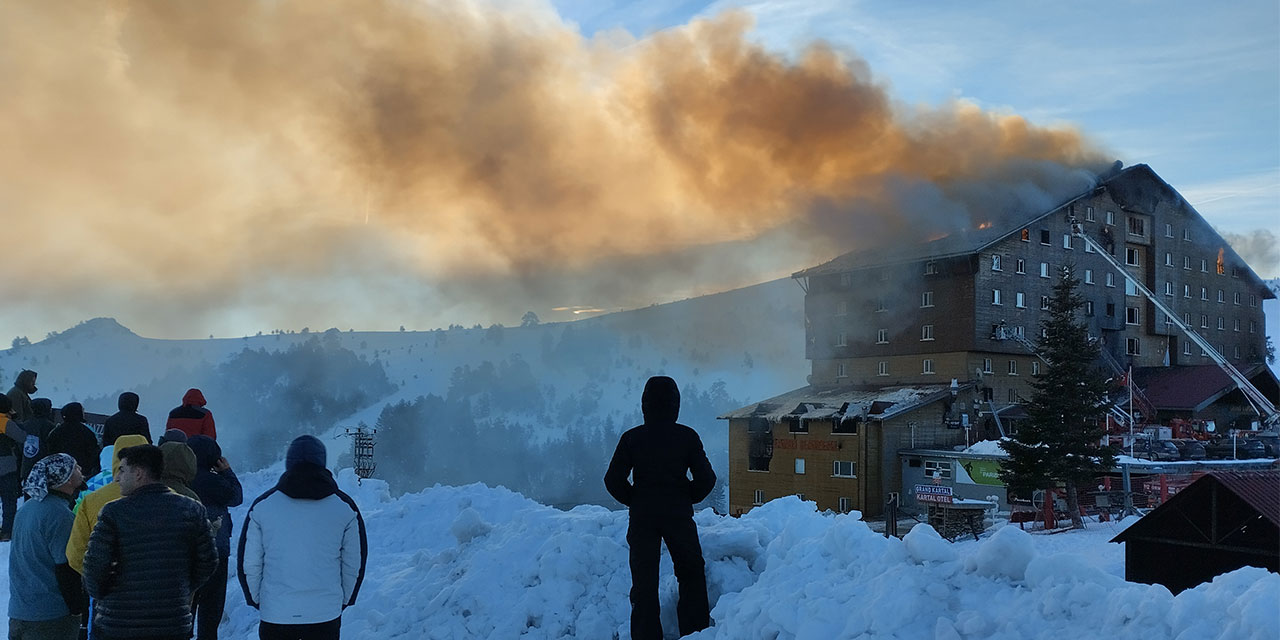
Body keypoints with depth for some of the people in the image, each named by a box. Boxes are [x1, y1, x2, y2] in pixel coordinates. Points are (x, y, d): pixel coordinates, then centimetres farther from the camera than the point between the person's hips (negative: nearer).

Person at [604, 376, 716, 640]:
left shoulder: (632, 438, -4)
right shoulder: (687, 437, -4)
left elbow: (613, 480, -4)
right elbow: (706, 478, -5)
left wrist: (634, 500, 9)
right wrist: (687, 499, 10)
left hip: (642, 517, 0)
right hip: (679, 515, 0)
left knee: (644, 579, 7)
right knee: (691, 575, 16)